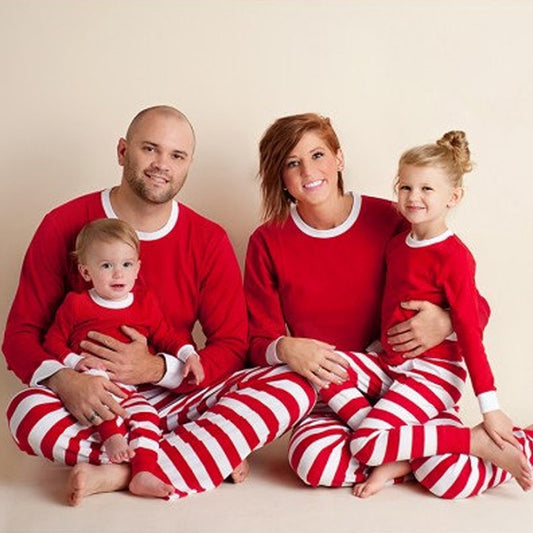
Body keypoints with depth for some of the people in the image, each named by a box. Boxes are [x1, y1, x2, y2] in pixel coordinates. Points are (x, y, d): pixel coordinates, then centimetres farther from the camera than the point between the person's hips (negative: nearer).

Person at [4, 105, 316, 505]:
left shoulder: (208, 241, 2)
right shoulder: (65, 226, -2)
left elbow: (232, 347, 0)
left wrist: (157, 368, -19)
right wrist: (64, 380, -24)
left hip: (174, 400, 2)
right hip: (97, 408, -1)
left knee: (293, 388, -21)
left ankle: (123, 474, -25)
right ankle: (212, 458, -23)